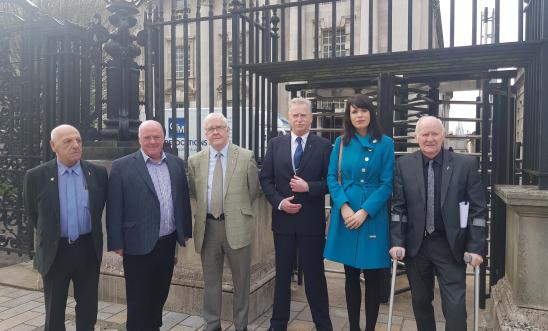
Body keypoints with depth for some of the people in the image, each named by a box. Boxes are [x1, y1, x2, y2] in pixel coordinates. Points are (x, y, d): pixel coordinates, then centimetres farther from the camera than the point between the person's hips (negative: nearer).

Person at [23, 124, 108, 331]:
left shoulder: (98, 173, -5)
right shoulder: (36, 176, -9)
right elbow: (32, 214, 4)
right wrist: (50, 235, 11)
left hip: (89, 250, 1)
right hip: (54, 251, -1)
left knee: (88, 307, 14)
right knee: (54, 310, 14)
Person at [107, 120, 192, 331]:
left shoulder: (176, 164, 6)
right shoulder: (122, 166, -7)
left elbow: (183, 199, 11)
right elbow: (114, 208, -7)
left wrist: (185, 231, 11)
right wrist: (117, 243, -8)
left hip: (168, 243, 5)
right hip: (139, 245, -4)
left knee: (159, 296, 19)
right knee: (138, 302, 9)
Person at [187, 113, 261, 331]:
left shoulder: (246, 157, -4)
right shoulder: (195, 160, 4)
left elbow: (254, 190, 4)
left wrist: (238, 210, 8)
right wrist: (201, 213, 9)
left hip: (237, 226, -2)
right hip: (207, 227, 2)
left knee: (241, 281, 11)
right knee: (211, 281, 15)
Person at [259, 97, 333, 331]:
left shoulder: (324, 146, -2)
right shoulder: (275, 144, 4)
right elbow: (265, 178, 4)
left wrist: (308, 187, -18)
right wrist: (279, 202, -9)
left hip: (312, 221, -2)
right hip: (283, 219, 2)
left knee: (315, 274, 8)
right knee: (282, 274, 14)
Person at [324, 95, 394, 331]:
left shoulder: (385, 143, 0)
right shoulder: (341, 143, 6)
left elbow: (387, 184, -4)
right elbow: (332, 177, 2)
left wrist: (364, 211, -14)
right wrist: (344, 206, -12)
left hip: (373, 216, -2)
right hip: (345, 214, 2)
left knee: (373, 276, 5)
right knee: (351, 276, 11)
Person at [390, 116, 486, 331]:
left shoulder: (466, 164, -3)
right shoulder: (404, 164, 0)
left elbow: (477, 208, -3)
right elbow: (398, 207, -1)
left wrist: (475, 247, -8)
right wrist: (397, 242, -8)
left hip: (451, 246, -1)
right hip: (416, 245, 2)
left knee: (455, 306, -1)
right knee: (420, 302, 15)